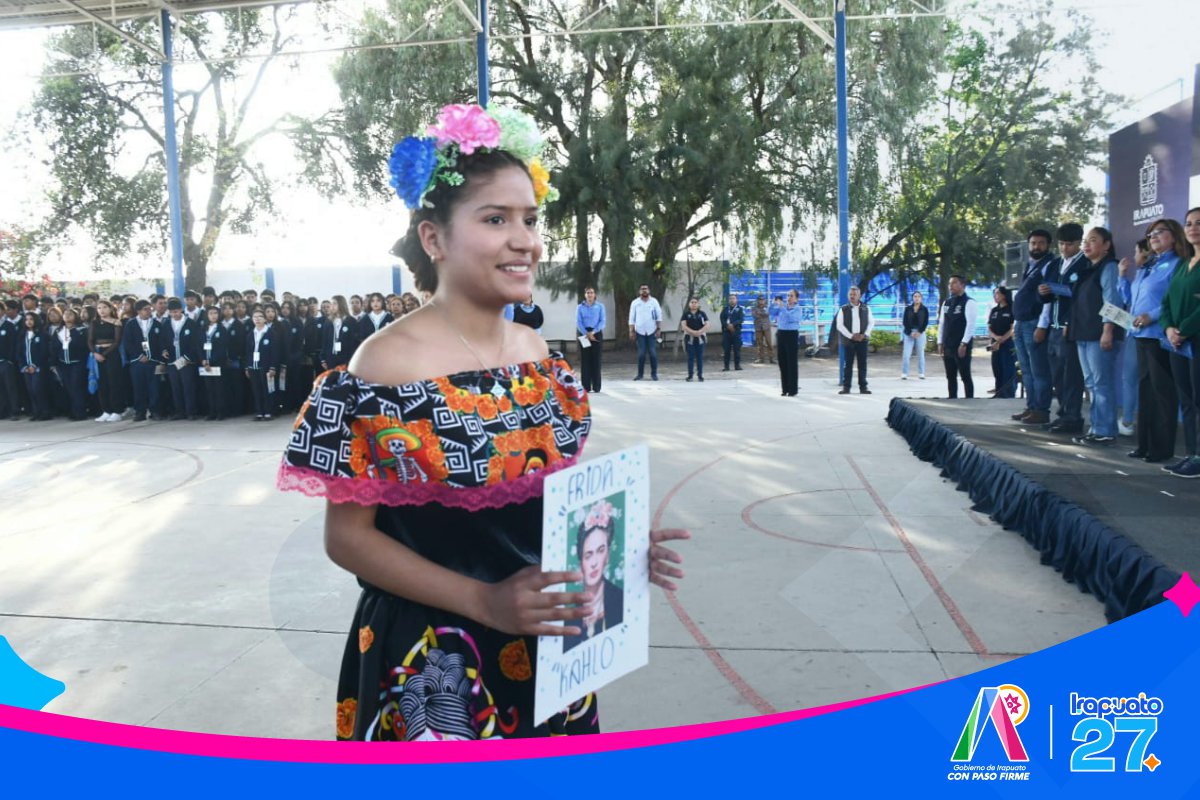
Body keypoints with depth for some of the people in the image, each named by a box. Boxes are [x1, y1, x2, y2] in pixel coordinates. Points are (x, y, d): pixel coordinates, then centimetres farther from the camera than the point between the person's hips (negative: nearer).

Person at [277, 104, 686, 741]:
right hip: (432, 671, -5)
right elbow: (347, 534, -15)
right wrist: (484, 602, -23)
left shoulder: (537, 353, 0)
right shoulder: (385, 364, -17)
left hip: (547, 653, 6)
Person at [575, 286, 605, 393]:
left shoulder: (600, 306, 7)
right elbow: (578, 322, 0)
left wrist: (593, 332, -16)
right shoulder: (580, 307, 8)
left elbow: (603, 321, -2)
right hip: (584, 334, 0)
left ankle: (596, 387, 1)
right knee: (585, 360, -1)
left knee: (596, 360, -3)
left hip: (596, 334, 0)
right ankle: (586, 387, 3)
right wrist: (586, 334, -14)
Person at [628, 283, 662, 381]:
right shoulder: (635, 303, 4)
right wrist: (631, 331, 0)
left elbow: (659, 316, 3)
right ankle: (640, 374, 6)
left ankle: (654, 374, 5)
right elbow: (632, 318, 5)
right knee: (641, 354, 0)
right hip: (640, 331, 0)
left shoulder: (654, 301, 4)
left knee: (653, 353, -3)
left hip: (652, 331, 0)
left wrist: (659, 329, -5)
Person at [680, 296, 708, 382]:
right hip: (689, 338, -1)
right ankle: (690, 375, 4)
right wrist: (693, 332, -18)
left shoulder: (702, 314, 7)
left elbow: (707, 325, -1)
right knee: (690, 357, 0)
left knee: (700, 357, 2)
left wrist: (699, 332, -17)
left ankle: (700, 375, 7)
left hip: (700, 338, 1)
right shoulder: (686, 315, 5)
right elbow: (683, 326, -6)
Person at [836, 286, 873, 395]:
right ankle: (846, 387, 2)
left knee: (862, 364, 2)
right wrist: (851, 336, -11)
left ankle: (863, 387, 7)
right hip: (848, 340, -1)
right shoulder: (843, 309, 2)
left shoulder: (866, 309, 8)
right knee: (848, 364, -1)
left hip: (862, 340, 2)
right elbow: (840, 325, -3)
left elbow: (871, 322, 9)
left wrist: (864, 334, -6)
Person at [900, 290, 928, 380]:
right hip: (909, 333, 0)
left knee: (920, 354, 3)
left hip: (920, 333, 0)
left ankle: (921, 373, 10)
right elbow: (905, 322, 2)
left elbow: (926, 322, 0)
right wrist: (910, 332, -9)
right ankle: (904, 373, -2)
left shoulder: (924, 309, 3)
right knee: (906, 354, -6)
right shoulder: (908, 308, 5)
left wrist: (919, 332, -11)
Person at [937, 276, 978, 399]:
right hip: (948, 346, 7)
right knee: (950, 376, 11)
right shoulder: (946, 303, 14)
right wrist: (940, 343, 10)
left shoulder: (969, 303, -8)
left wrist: (964, 344, -19)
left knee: (965, 376, -3)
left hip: (961, 346, -7)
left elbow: (971, 324, -14)